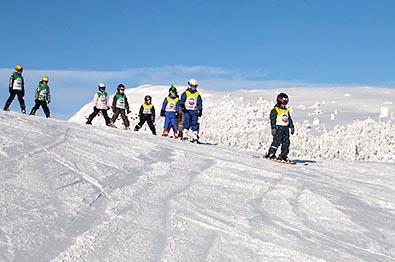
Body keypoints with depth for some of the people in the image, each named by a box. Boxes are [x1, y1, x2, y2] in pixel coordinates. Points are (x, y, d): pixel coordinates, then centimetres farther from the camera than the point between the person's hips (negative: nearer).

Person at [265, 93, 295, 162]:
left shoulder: (286, 110, 19)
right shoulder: (275, 110, -4)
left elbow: (290, 119, 24)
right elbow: (272, 119, -10)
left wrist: (292, 127, 18)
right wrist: (273, 128, -17)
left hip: (286, 129, 7)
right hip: (278, 128, -7)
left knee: (286, 142, 2)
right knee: (277, 142, -13)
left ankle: (283, 155, 7)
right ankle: (270, 154, -5)